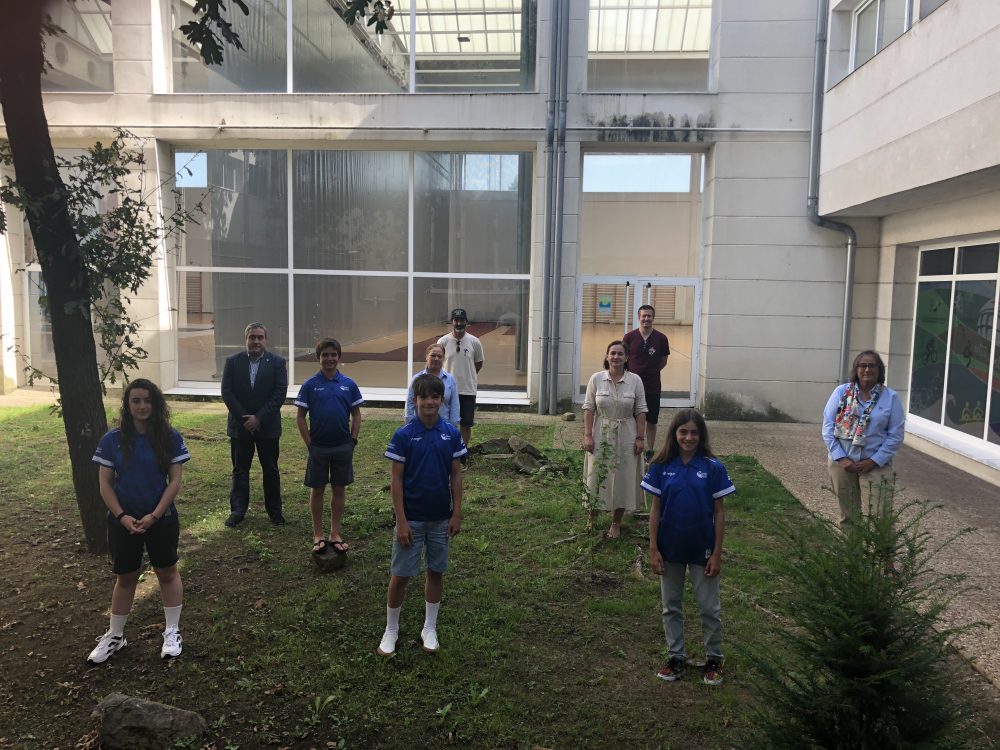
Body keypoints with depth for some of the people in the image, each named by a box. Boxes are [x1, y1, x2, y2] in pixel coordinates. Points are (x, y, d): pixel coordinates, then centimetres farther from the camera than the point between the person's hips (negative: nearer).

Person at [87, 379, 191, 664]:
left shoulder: (169, 437, -9)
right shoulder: (112, 440, -6)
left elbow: (175, 481, -8)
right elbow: (105, 484, -4)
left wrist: (154, 516, -15)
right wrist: (122, 517, -15)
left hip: (162, 519, -1)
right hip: (123, 521, 1)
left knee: (167, 573, 11)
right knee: (125, 578, 14)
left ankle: (172, 632, 25)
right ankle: (114, 636, 31)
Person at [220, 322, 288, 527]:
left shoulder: (277, 363, -3)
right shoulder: (232, 362, 1)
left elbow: (280, 393, -9)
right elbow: (227, 392, -3)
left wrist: (259, 418, -15)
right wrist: (244, 418, -11)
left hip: (268, 426, -1)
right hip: (240, 426, 1)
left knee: (271, 470, 8)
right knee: (240, 470, 8)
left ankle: (274, 510, 18)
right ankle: (237, 510, 17)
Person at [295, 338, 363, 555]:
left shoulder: (348, 384, -1)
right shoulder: (310, 385, -5)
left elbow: (356, 415, 6)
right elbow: (300, 417, -2)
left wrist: (352, 440, -2)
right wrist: (309, 445, -6)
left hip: (343, 447, 1)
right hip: (318, 447, -1)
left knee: (339, 489, 9)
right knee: (317, 490, 8)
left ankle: (335, 534, 21)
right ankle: (318, 535, 20)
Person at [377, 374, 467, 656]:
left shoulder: (452, 434, -3)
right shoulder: (404, 435, -11)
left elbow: (456, 476, 3)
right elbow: (396, 479, -10)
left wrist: (457, 514, 0)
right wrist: (401, 521, -12)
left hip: (441, 519, 3)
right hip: (411, 518, -3)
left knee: (436, 572, 13)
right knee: (400, 575, 5)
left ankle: (430, 629, 29)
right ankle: (391, 630, 24)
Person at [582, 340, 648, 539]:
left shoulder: (635, 380, -4)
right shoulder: (596, 378, -3)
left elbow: (640, 411, -1)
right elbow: (588, 409, -2)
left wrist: (640, 438, -6)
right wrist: (587, 435, -8)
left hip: (626, 437, 0)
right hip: (601, 435, 0)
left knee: (622, 479, 6)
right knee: (597, 477, 7)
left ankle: (616, 523, 21)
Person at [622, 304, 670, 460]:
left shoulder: (661, 338, -1)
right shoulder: (629, 337, -2)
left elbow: (663, 361, 9)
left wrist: (650, 371, 2)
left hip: (653, 387, 0)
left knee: (651, 421, 9)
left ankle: (649, 451, 23)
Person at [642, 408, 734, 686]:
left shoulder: (713, 468, -11)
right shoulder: (661, 467, -8)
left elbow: (719, 512, -5)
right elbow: (655, 510, -2)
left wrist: (717, 553, -6)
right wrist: (653, 549, -4)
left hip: (702, 549, -1)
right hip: (670, 548, 2)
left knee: (709, 608, 11)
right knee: (671, 606, 14)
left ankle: (714, 658, 31)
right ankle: (676, 656, 31)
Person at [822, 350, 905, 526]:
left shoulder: (891, 398, -3)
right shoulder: (841, 392, -1)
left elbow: (895, 436, -4)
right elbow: (828, 426, -3)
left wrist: (874, 461, -12)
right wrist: (841, 457, -11)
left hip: (875, 465, -1)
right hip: (841, 463, 2)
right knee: (848, 514, 15)